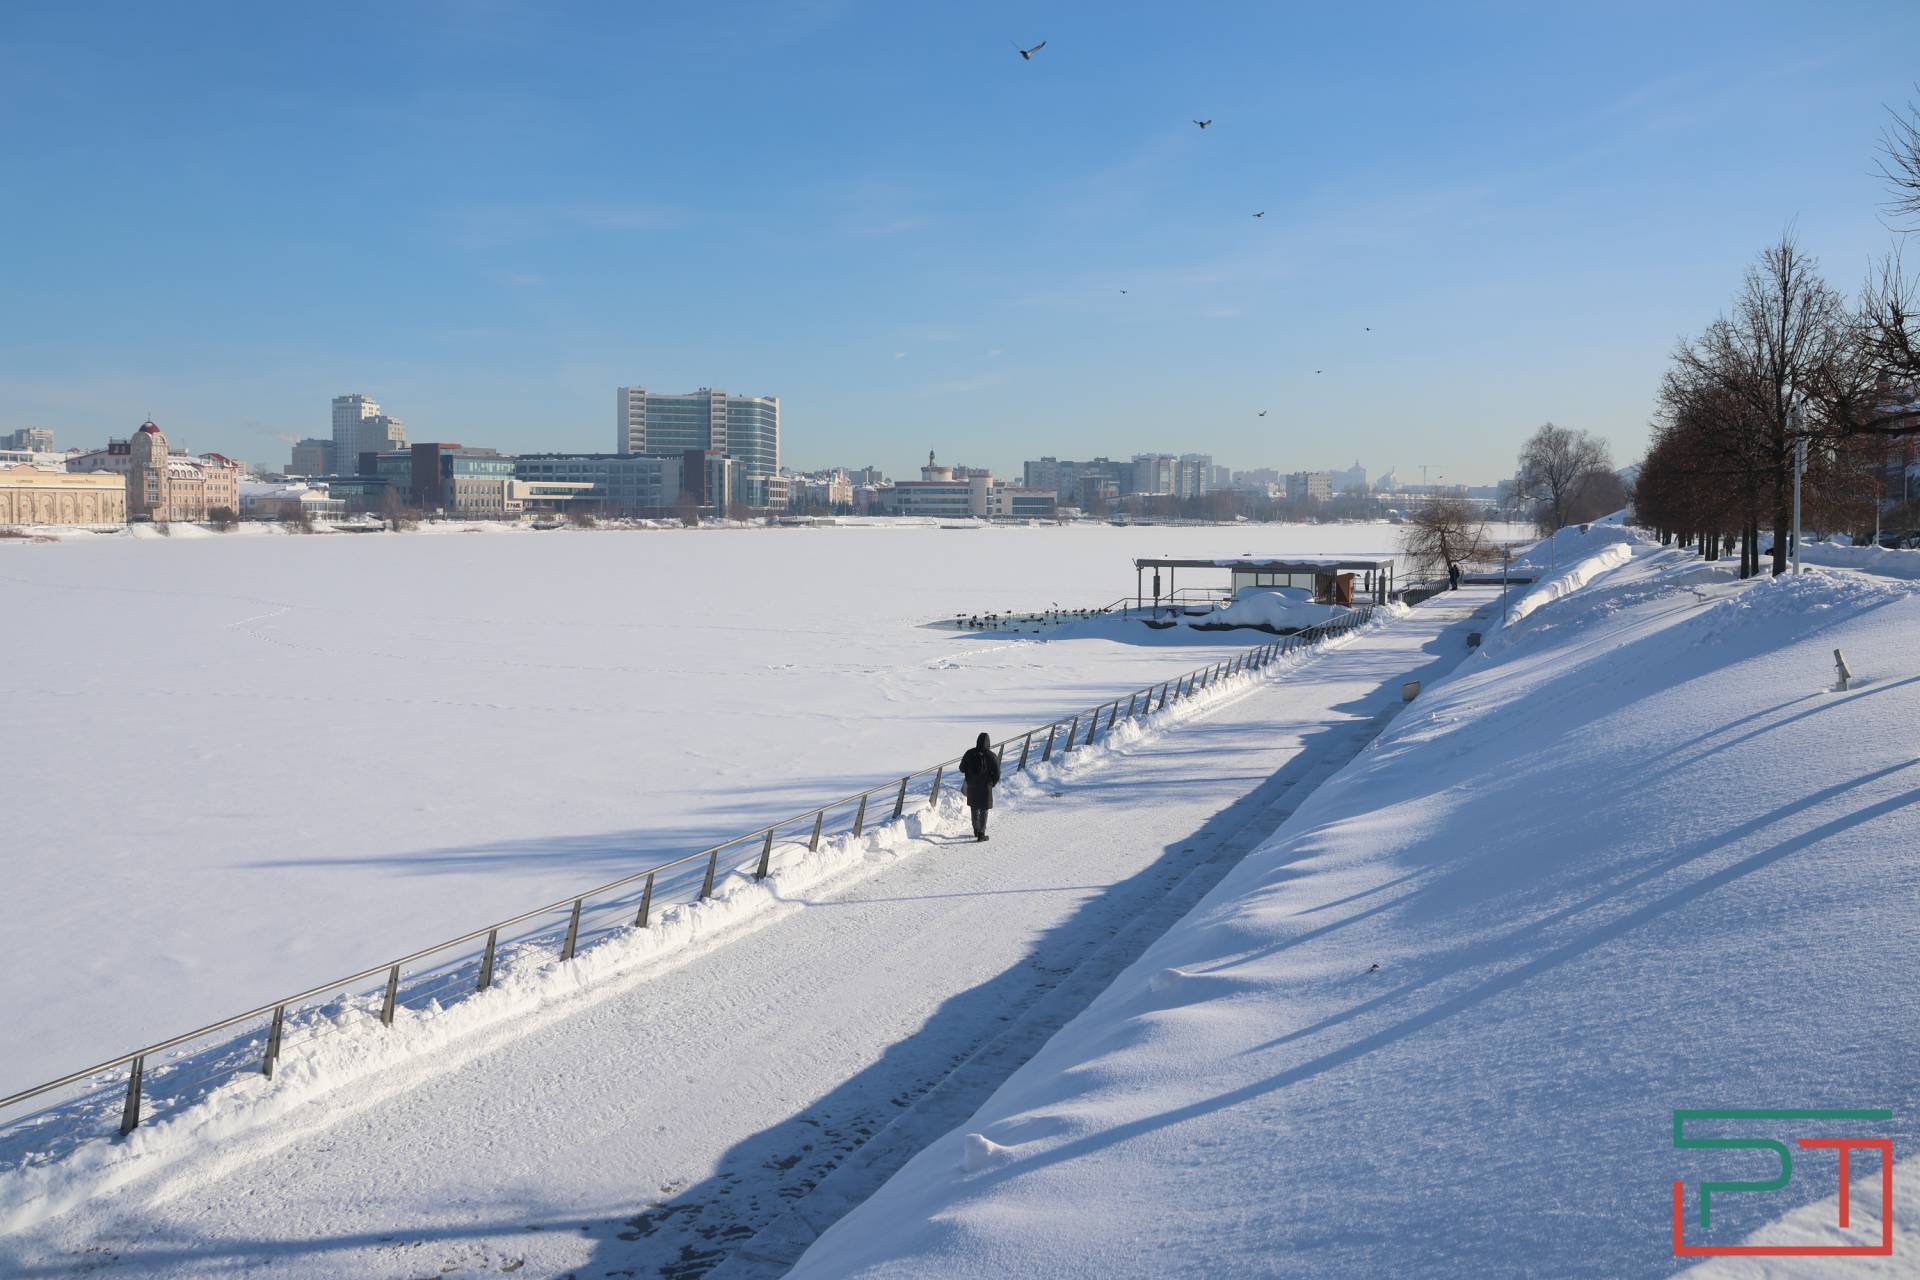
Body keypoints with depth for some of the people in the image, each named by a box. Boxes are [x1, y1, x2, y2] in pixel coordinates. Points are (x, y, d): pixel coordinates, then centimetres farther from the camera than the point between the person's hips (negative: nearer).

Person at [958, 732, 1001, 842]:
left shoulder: (969, 754, -6)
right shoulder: (991, 756, -14)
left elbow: (962, 769, 3)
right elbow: (996, 773, -11)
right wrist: (993, 782, 8)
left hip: (972, 786, 3)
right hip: (985, 787, -3)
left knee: (974, 808, 20)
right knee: (984, 810, 6)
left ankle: (976, 830, 32)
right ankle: (981, 833, 4)